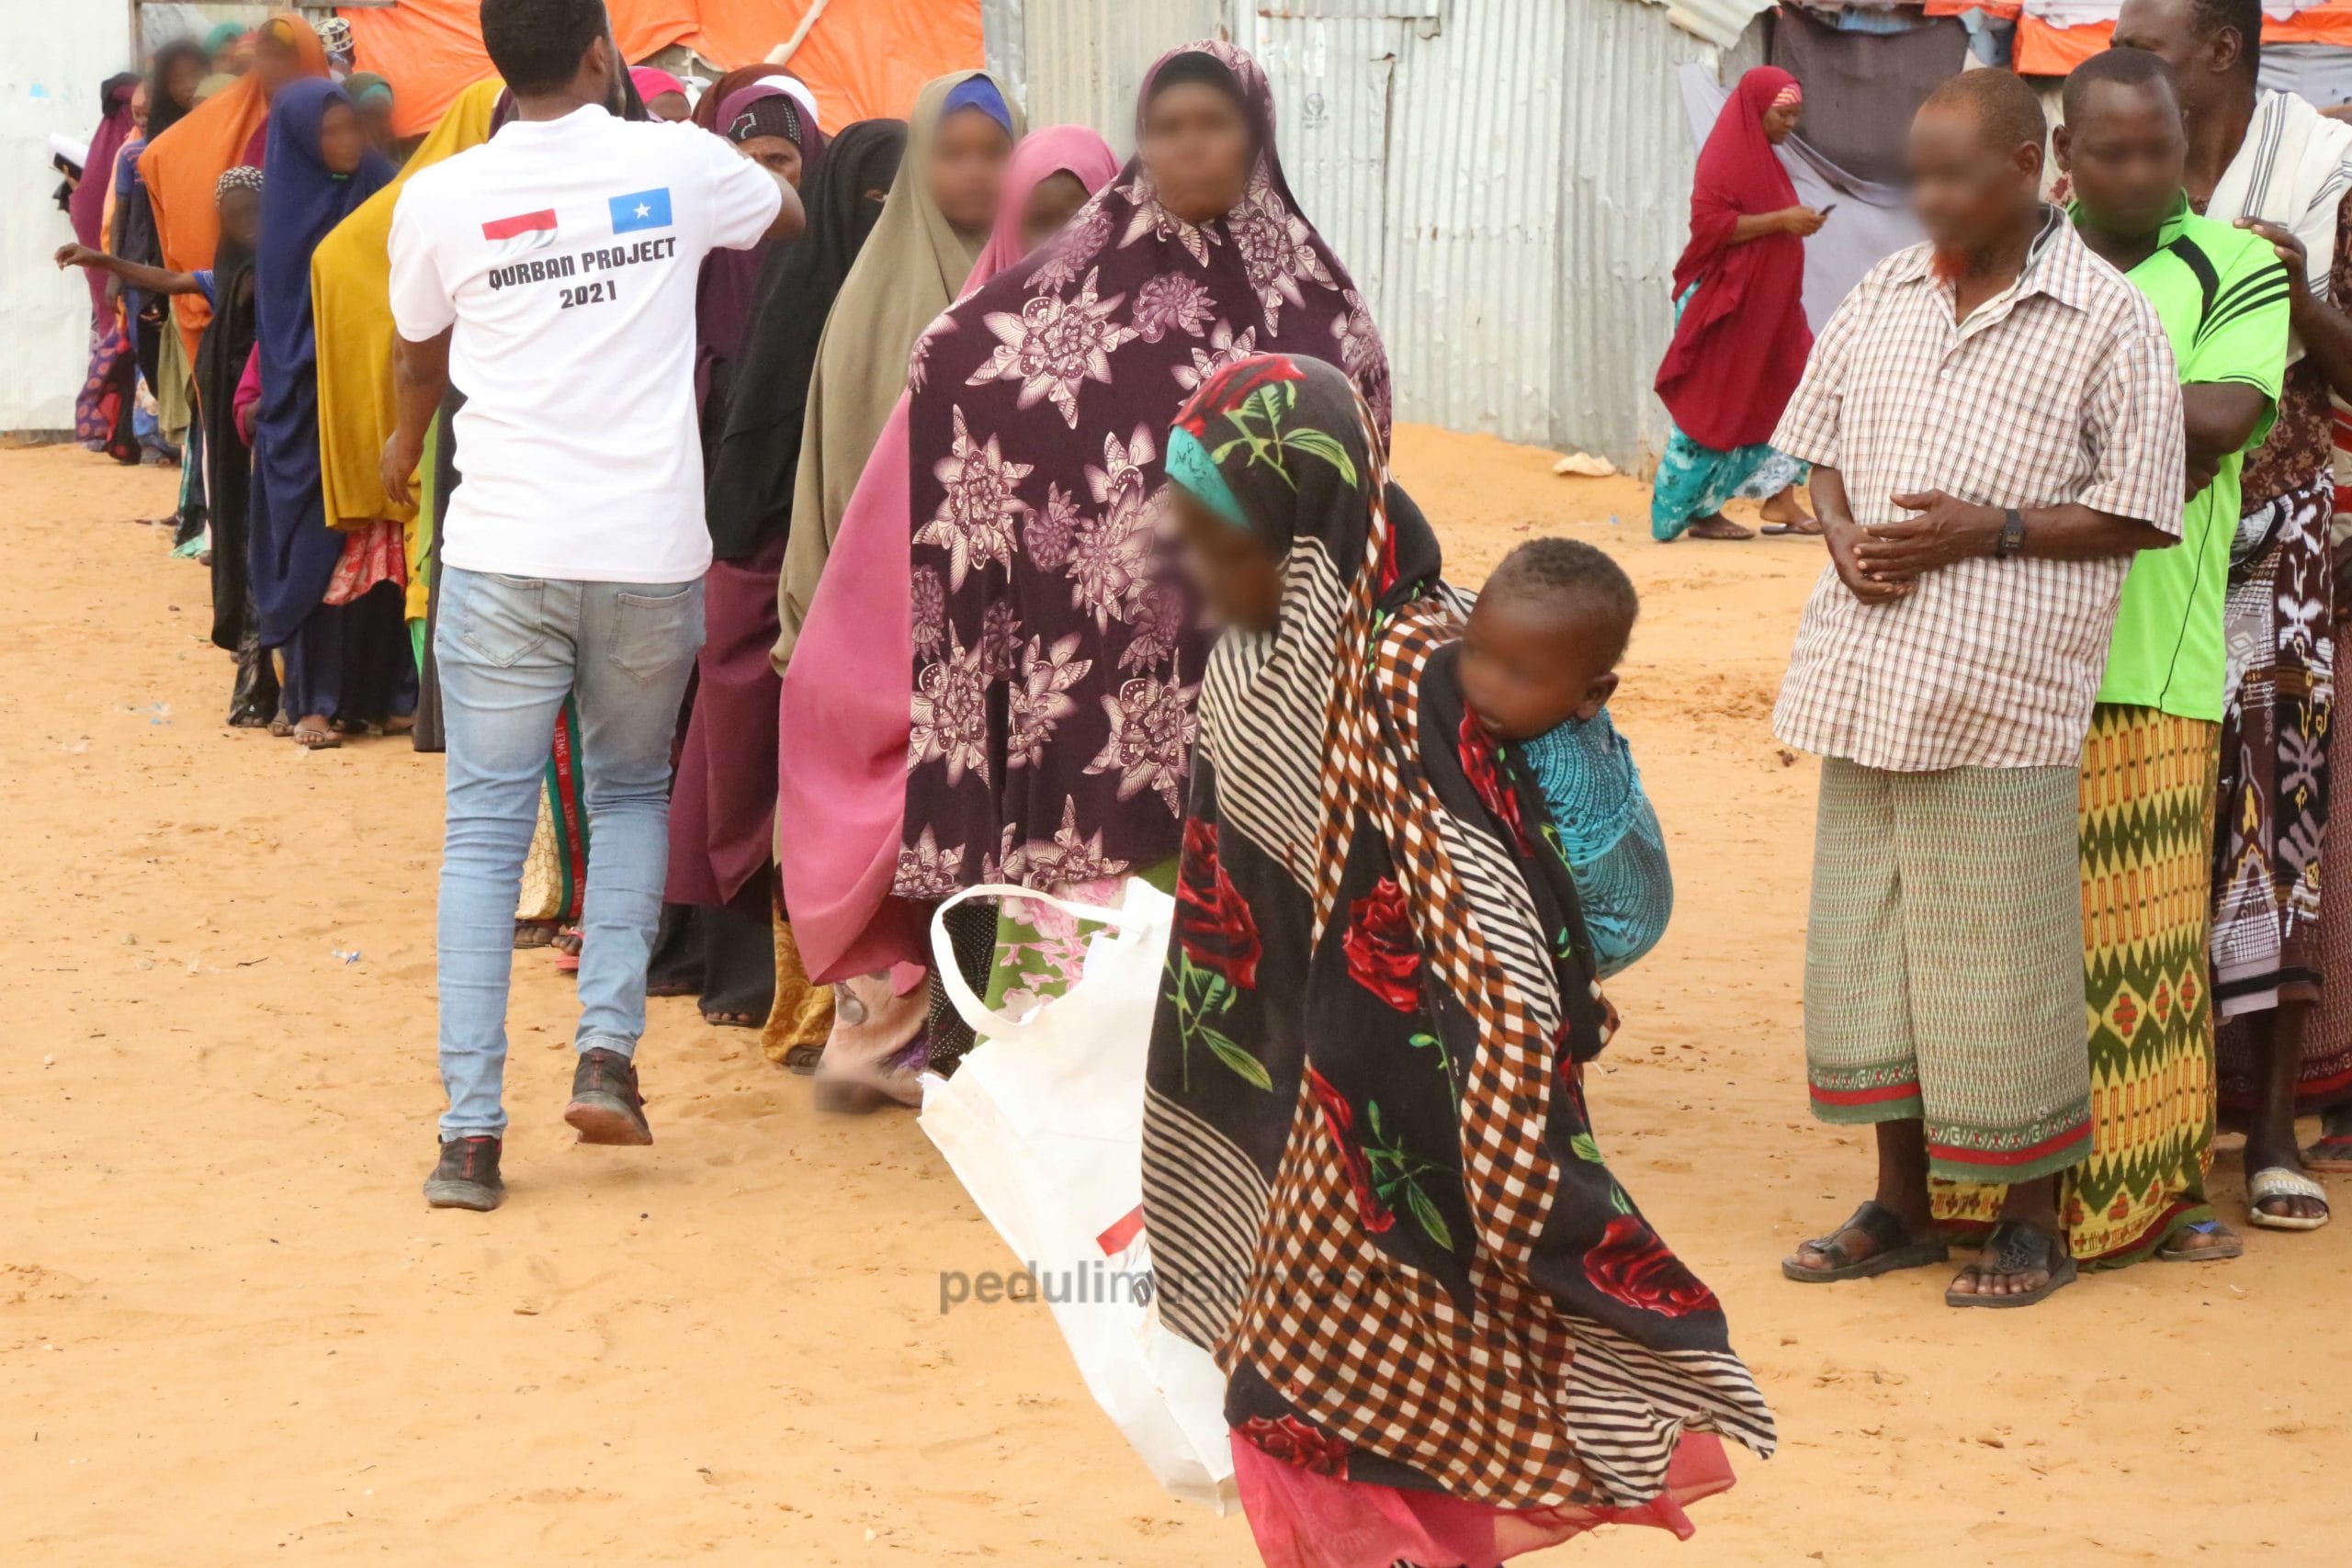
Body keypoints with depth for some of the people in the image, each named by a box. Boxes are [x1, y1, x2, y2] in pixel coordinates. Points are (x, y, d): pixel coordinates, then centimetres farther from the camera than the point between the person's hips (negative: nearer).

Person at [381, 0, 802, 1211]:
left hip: (504, 553, -1)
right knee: (633, 792, 21)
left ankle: (470, 1130, -2)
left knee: (484, 828, 5)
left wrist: (406, 445, 42)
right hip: (652, 552, 1)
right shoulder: (678, 165, -1)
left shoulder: (441, 198, -1)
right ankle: (607, 1048, 5)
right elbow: (793, 220, 23)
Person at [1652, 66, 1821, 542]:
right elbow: (1711, 223, -22)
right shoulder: (1726, 156, -13)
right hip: (1724, 303, -10)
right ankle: (1698, 511, 2)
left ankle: (1779, 500, 4)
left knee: (1784, 392, 4)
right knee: (1716, 405, -4)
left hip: (1764, 305, 10)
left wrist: (1795, 222, 10)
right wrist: (1781, 221, -23)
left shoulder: (1760, 159, 16)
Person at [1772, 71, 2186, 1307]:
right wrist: (1845, 537, -2)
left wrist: (1989, 530, -16)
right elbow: (1820, 446, 19)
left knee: (2003, 954, 0)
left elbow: (2139, 512, -6)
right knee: (1867, 939, 11)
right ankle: (1902, 1205, 23)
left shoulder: (2108, 322, -5)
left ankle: (2034, 1220, 14)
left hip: (2001, 692, -6)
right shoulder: (1883, 299, 11)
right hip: (1869, 679, 6)